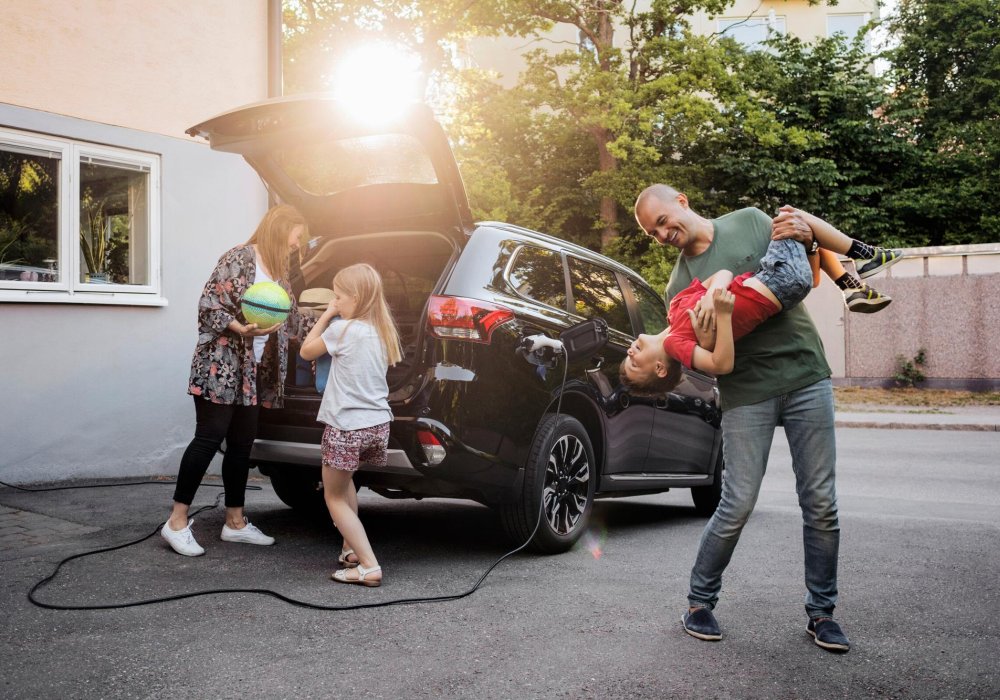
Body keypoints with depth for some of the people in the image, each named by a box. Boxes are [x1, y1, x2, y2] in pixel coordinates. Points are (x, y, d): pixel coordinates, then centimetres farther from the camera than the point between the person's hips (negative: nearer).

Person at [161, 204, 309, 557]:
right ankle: (177, 521, 1)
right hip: (221, 366, -8)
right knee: (209, 439, -7)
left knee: (242, 444, 10)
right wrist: (241, 329, -26)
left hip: (253, 372, 8)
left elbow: (290, 319, 20)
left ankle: (235, 522, 18)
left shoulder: (278, 271, 15)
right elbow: (208, 305, -14)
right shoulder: (238, 258, -9)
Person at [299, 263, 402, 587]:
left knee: (335, 497, 5)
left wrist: (326, 315, 6)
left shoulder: (343, 329, -15)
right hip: (378, 424, 8)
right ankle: (351, 549, 32)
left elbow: (306, 351, 0)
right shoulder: (382, 331, 7)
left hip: (347, 427, -8)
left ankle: (369, 567, -6)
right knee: (344, 481, 30)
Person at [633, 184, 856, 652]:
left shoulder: (749, 221, 7)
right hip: (746, 392, -1)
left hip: (807, 376, 1)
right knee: (738, 505, -4)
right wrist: (706, 327, -19)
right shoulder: (679, 285, 6)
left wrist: (806, 238, -7)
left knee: (820, 503, 2)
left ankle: (821, 611, 17)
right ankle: (700, 602, 15)